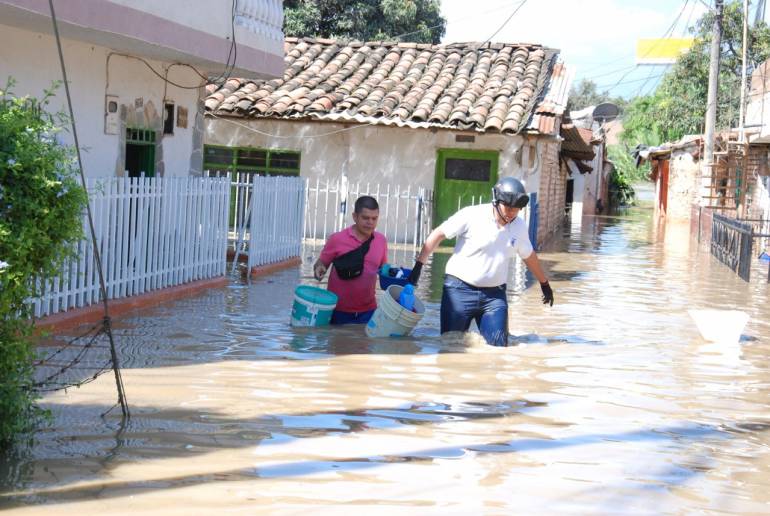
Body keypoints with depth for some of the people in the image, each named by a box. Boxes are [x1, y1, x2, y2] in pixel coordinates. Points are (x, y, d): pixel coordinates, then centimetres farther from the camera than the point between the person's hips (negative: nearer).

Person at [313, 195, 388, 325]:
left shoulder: (381, 240, 4)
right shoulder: (337, 239, -8)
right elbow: (321, 263, 1)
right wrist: (319, 269, -21)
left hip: (368, 311, 3)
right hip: (339, 311, -3)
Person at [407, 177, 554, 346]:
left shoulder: (519, 226, 3)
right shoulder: (472, 215, -12)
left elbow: (529, 256, 20)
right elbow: (438, 234, -10)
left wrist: (544, 283, 31)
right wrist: (418, 265, -15)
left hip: (494, 294, 3)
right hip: (460, 290, -3)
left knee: (498, 346, -5)